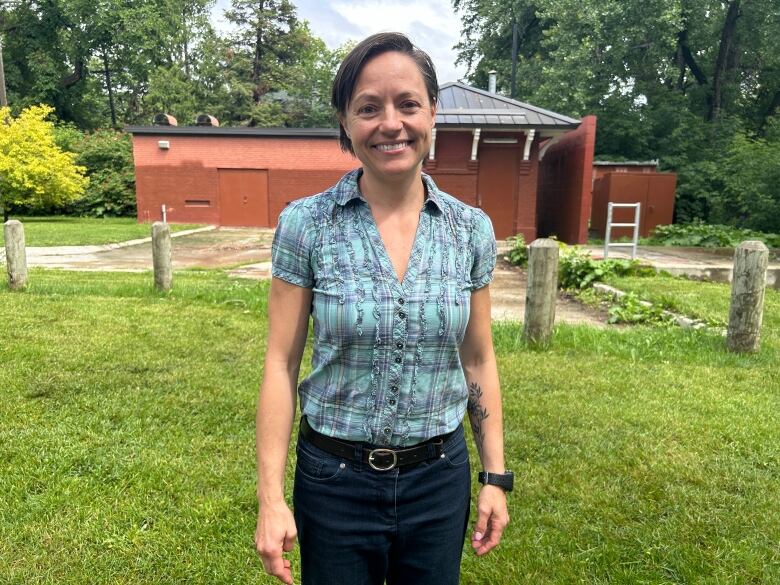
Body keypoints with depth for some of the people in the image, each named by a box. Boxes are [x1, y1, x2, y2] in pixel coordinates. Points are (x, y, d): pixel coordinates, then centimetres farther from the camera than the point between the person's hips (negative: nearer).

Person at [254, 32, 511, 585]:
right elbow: (281, 363, -8)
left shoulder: (472, 229, -5)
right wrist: (271, 496, -9)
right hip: (334, 479, -1)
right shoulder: (304, 224, -11)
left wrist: (496, 476, 4)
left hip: (440, 477, 2)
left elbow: (478, 360, 2)